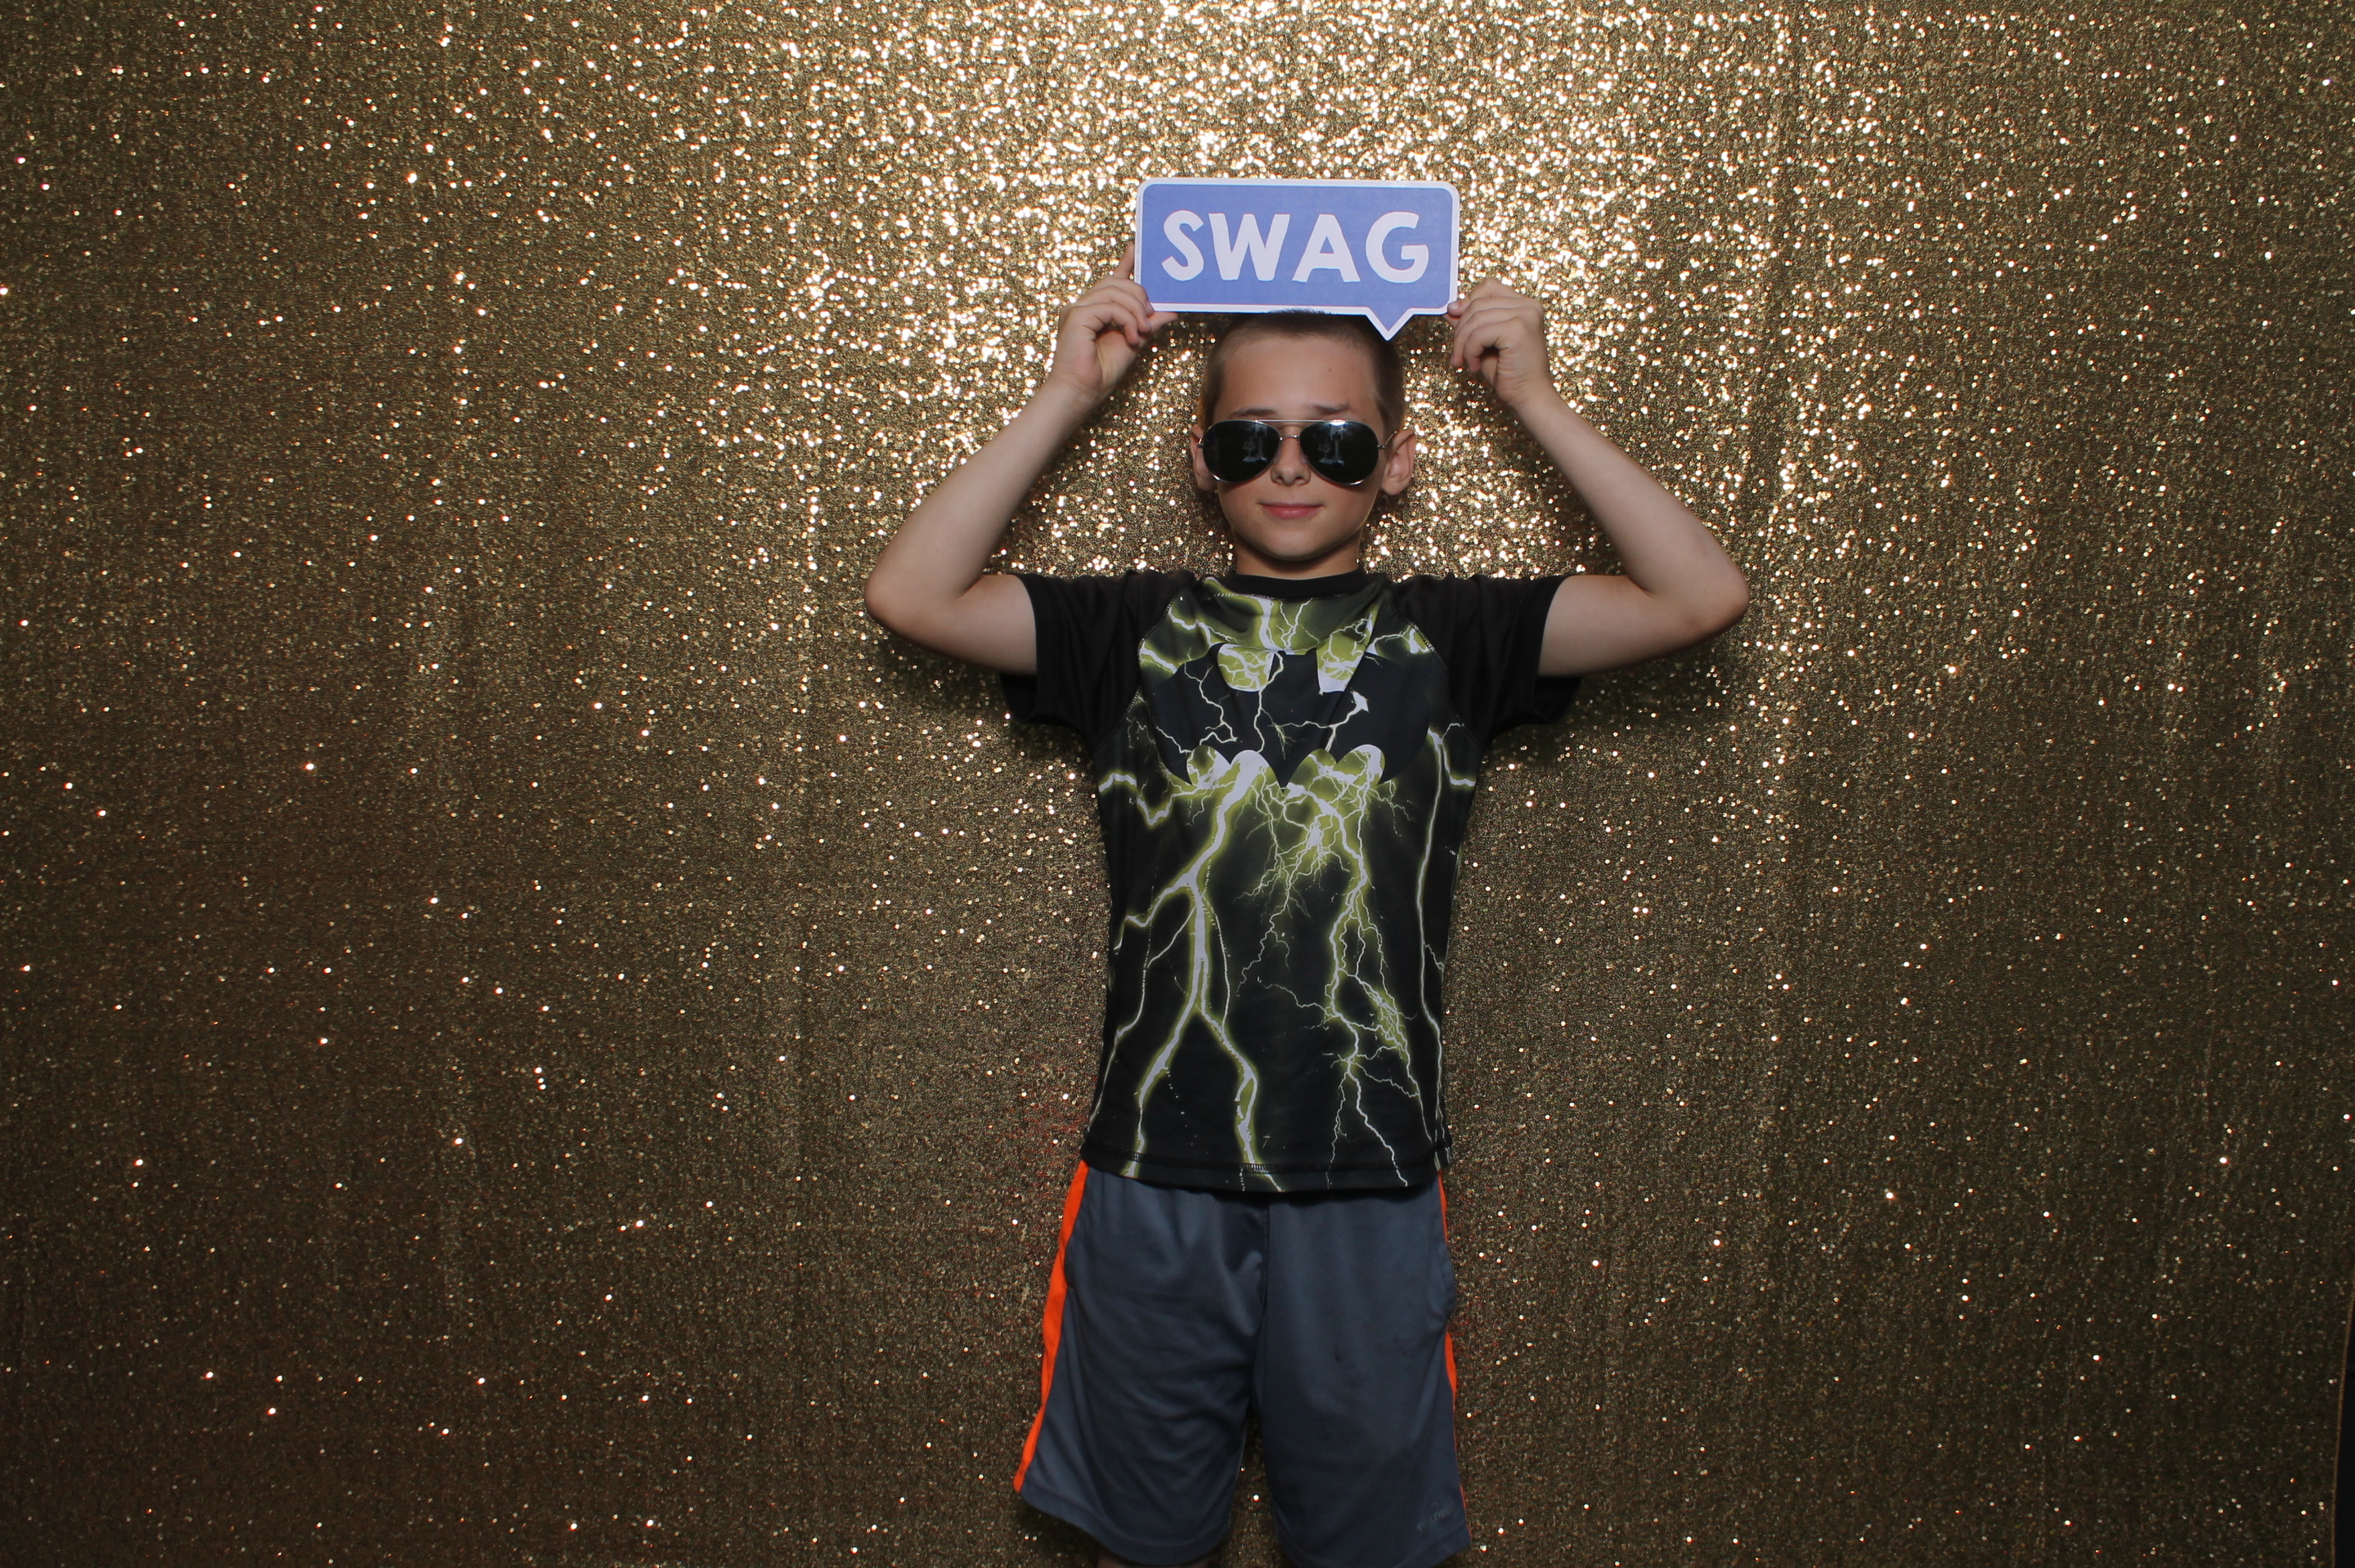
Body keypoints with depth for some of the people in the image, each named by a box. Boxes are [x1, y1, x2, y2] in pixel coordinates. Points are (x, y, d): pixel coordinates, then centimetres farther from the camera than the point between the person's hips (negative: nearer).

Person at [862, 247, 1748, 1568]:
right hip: (1156, 1173, 1)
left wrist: (1536, 400, -6)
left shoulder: (1450, 637, 3)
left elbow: (1702, 596, -6)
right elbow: (912, 594, -7)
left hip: (1372, 1178, 0)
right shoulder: (1138, 629, 4)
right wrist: (1067, 396, -5)